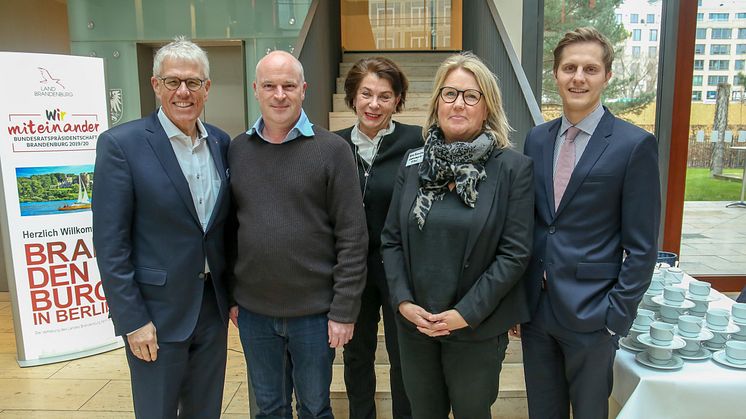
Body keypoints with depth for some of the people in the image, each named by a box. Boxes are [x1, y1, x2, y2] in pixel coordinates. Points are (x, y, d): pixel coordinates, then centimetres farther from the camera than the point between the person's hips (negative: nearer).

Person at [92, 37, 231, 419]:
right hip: (157, 313, -4)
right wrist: (132, 320, -13)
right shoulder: (121, 144, -12)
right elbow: (110, 243, -13)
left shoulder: (221, 143, 3)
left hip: (213, 307, 5)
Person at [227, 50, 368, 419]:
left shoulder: (331, 150, -9)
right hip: (253, 311, 3)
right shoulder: (237, 149, 2)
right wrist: (230, 295, 8)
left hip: (315, 312, -3)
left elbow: (352, 237, -10)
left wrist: (344, 311, -11)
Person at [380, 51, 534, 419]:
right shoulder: (413, 164, 2)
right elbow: (391, 240, 3)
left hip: (478, 327, -3)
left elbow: (515, 252, -12)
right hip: (414, 323, 3)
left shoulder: (513, 168, -8)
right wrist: (403, 301, -8)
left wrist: (466, 313, -16)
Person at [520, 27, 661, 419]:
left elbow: (642, 247, -9)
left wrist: (617, 316, -11)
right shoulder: (536, 139, 4)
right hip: (535, 308, 4)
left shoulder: (634, 144, -10)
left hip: (590, 313, -4)